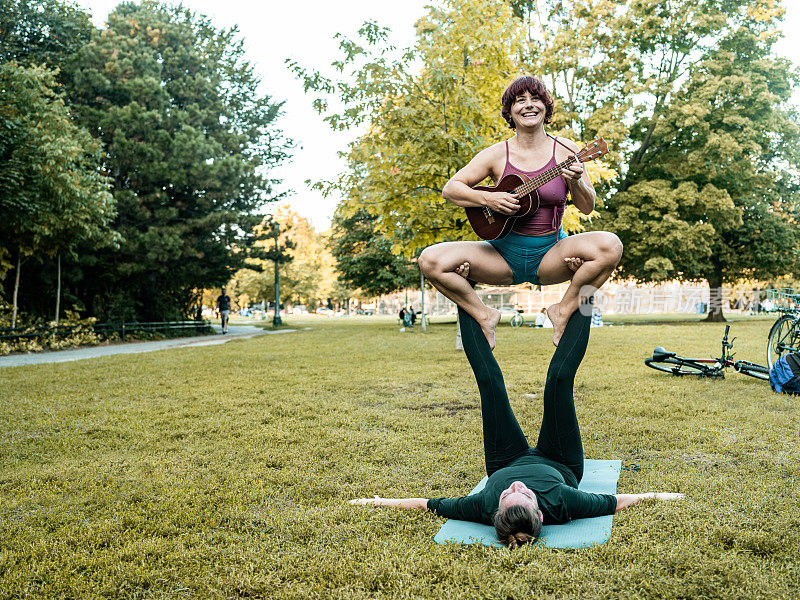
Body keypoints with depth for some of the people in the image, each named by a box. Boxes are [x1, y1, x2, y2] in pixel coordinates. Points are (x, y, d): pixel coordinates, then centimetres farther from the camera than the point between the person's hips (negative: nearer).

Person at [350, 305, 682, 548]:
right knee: (559, 378, -10)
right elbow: (614, 502, -25)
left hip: (506, 464, 1)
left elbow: (429, 504, -26)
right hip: (560, 466, 0)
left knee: (490, 381, -5)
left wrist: (381, 501, -16)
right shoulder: (561, 502, -44)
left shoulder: (485, 505, -42)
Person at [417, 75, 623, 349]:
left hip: (551, 255, 0)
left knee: (611, 246, -29)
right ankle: (484, 316, 1)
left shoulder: (565, 150, 1)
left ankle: (563, 311, -6)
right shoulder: (497, 154, 0)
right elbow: (450, 188, 1)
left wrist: (576, 182, -19)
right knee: (431, 260, -21)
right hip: (504, 252, 0)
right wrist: (488, 198, -16)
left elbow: (587, 207, 2)